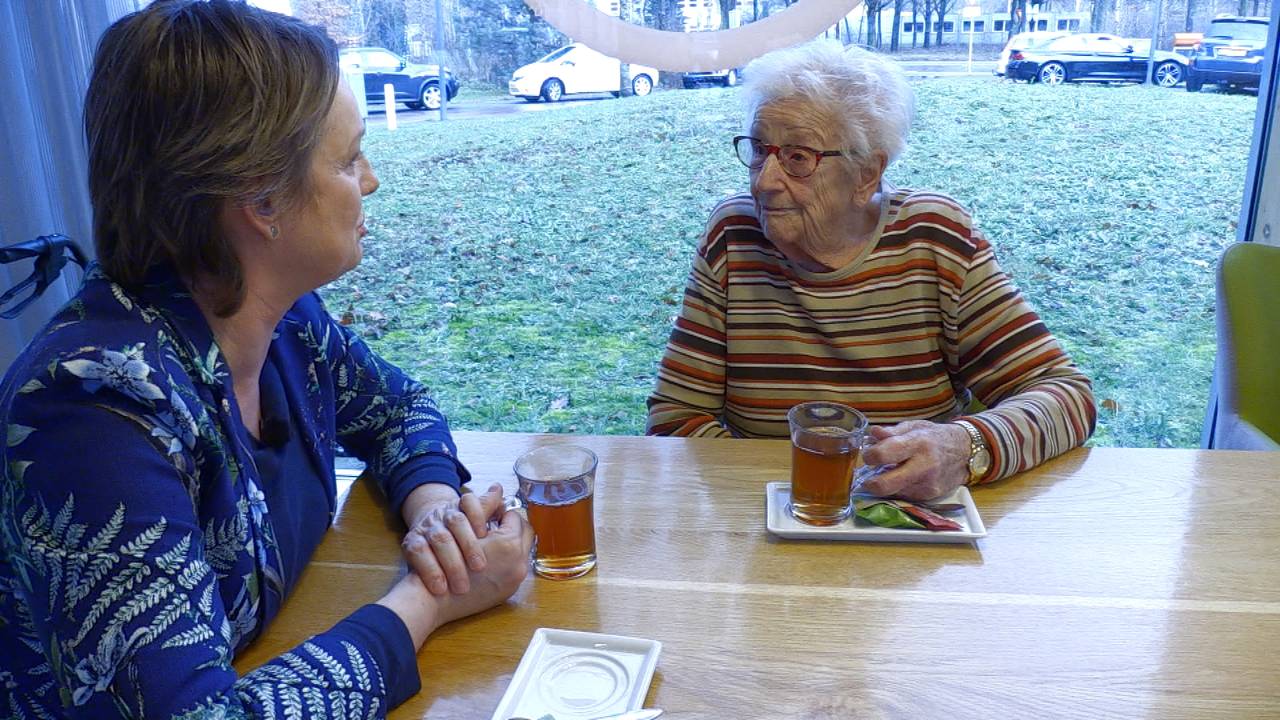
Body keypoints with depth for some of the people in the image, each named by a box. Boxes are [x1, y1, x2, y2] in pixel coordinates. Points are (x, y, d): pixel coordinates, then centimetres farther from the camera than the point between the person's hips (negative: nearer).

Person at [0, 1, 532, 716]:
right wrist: (427, 601, -21)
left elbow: (398, 409, 9)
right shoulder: (101, 406, -28)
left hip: (281, 656, 5)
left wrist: (433, 507, -10)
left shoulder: (289, 319, -8)